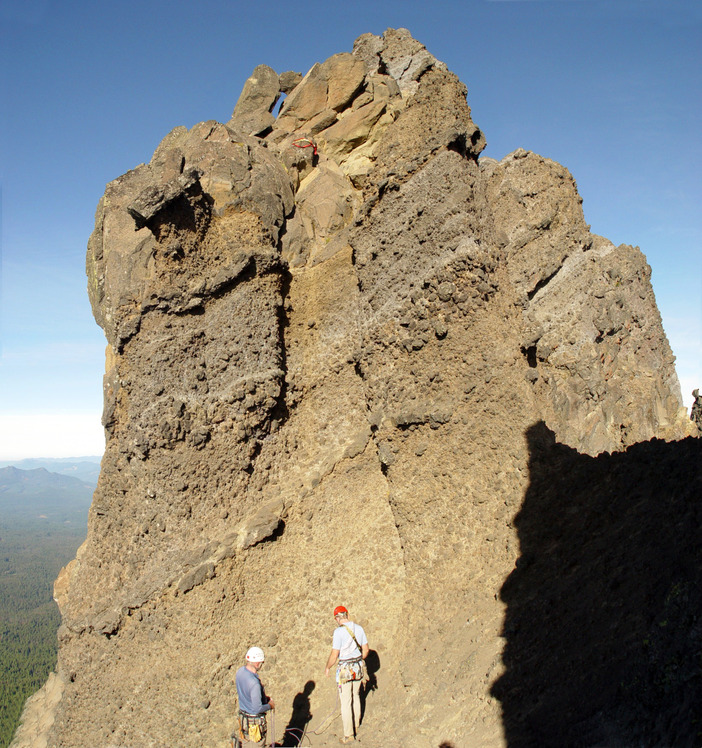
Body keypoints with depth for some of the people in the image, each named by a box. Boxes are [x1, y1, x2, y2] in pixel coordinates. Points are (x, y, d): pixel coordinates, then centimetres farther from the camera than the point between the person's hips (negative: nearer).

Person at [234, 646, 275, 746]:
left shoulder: (240, 671, -10)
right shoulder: (254, 684, -36)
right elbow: (257, 709, -30)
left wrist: (264, 697, 7)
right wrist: (269, 705, -11)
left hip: (242, 715, 7)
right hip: (254, 720, -7)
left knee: (245, 743, 25)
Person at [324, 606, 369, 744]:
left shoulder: (339, 631, -18)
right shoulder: (359, 628, 0)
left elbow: (334, 655, -15)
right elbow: (366, 649, 8)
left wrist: (327, 668, 1)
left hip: (345, 670, -6)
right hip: (358, 667, 6)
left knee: (346, 702, 4)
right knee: (356, 697, 22)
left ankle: (349, 735, 12)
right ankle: (356, 726, 37)